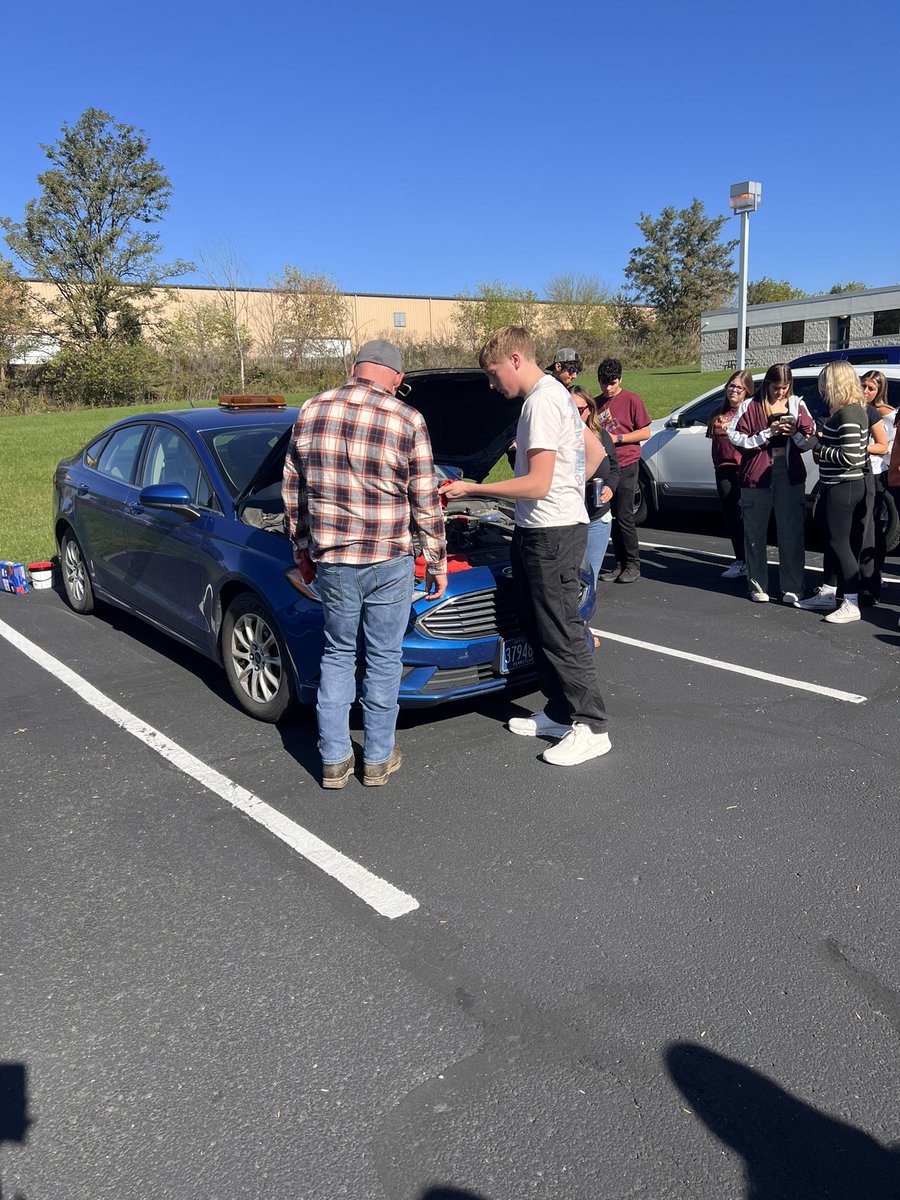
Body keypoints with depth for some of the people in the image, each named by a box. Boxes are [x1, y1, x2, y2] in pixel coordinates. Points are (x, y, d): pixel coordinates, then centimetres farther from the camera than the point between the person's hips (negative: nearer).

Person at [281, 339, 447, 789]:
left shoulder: (311, 412, 4)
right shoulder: (407, 421, -8)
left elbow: (292, 491, 10)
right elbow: (425, 503, -4)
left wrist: (302, 548, 20)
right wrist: (437, 562, 6)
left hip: (330, 561, 3)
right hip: (388, 561, -3)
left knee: (337, 654, 16)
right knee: (383, 658, 11)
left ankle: (334, 760, 21)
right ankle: (378, 759, 22)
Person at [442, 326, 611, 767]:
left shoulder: (541, 401, -16)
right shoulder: (554, 394, 16)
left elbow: (538, 484, -21)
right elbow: (595, 451, 24)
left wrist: (471, 489, -16)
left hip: (552, 532, -11)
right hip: (540, 530, 11)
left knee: (560, 631, -5)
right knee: (538, 627, 16)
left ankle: (591, 727, 3)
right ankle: (559, 713, 26)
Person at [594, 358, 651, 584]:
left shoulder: (632, 400, -3)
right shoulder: (596, 403, 12)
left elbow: (645, 433, -3)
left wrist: (617, 438, -12)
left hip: (625, 465, -5)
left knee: (624, 517, -6)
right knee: (610, 516, 7)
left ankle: (633, 565, 3)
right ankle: (620, 563, 15)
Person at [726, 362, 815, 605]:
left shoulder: (796, 405, 11)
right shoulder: (751, 406, 2)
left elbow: (809, 441, 11)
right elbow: (736, 438, -6)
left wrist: (795, 433, -10)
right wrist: (768, 433, -15)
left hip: (789, 473, 2)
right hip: (757, 475, -1)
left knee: (792, 532, -2)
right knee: (755, 532, 3)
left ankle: (792, 589, 2)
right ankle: (757, 585, 15)